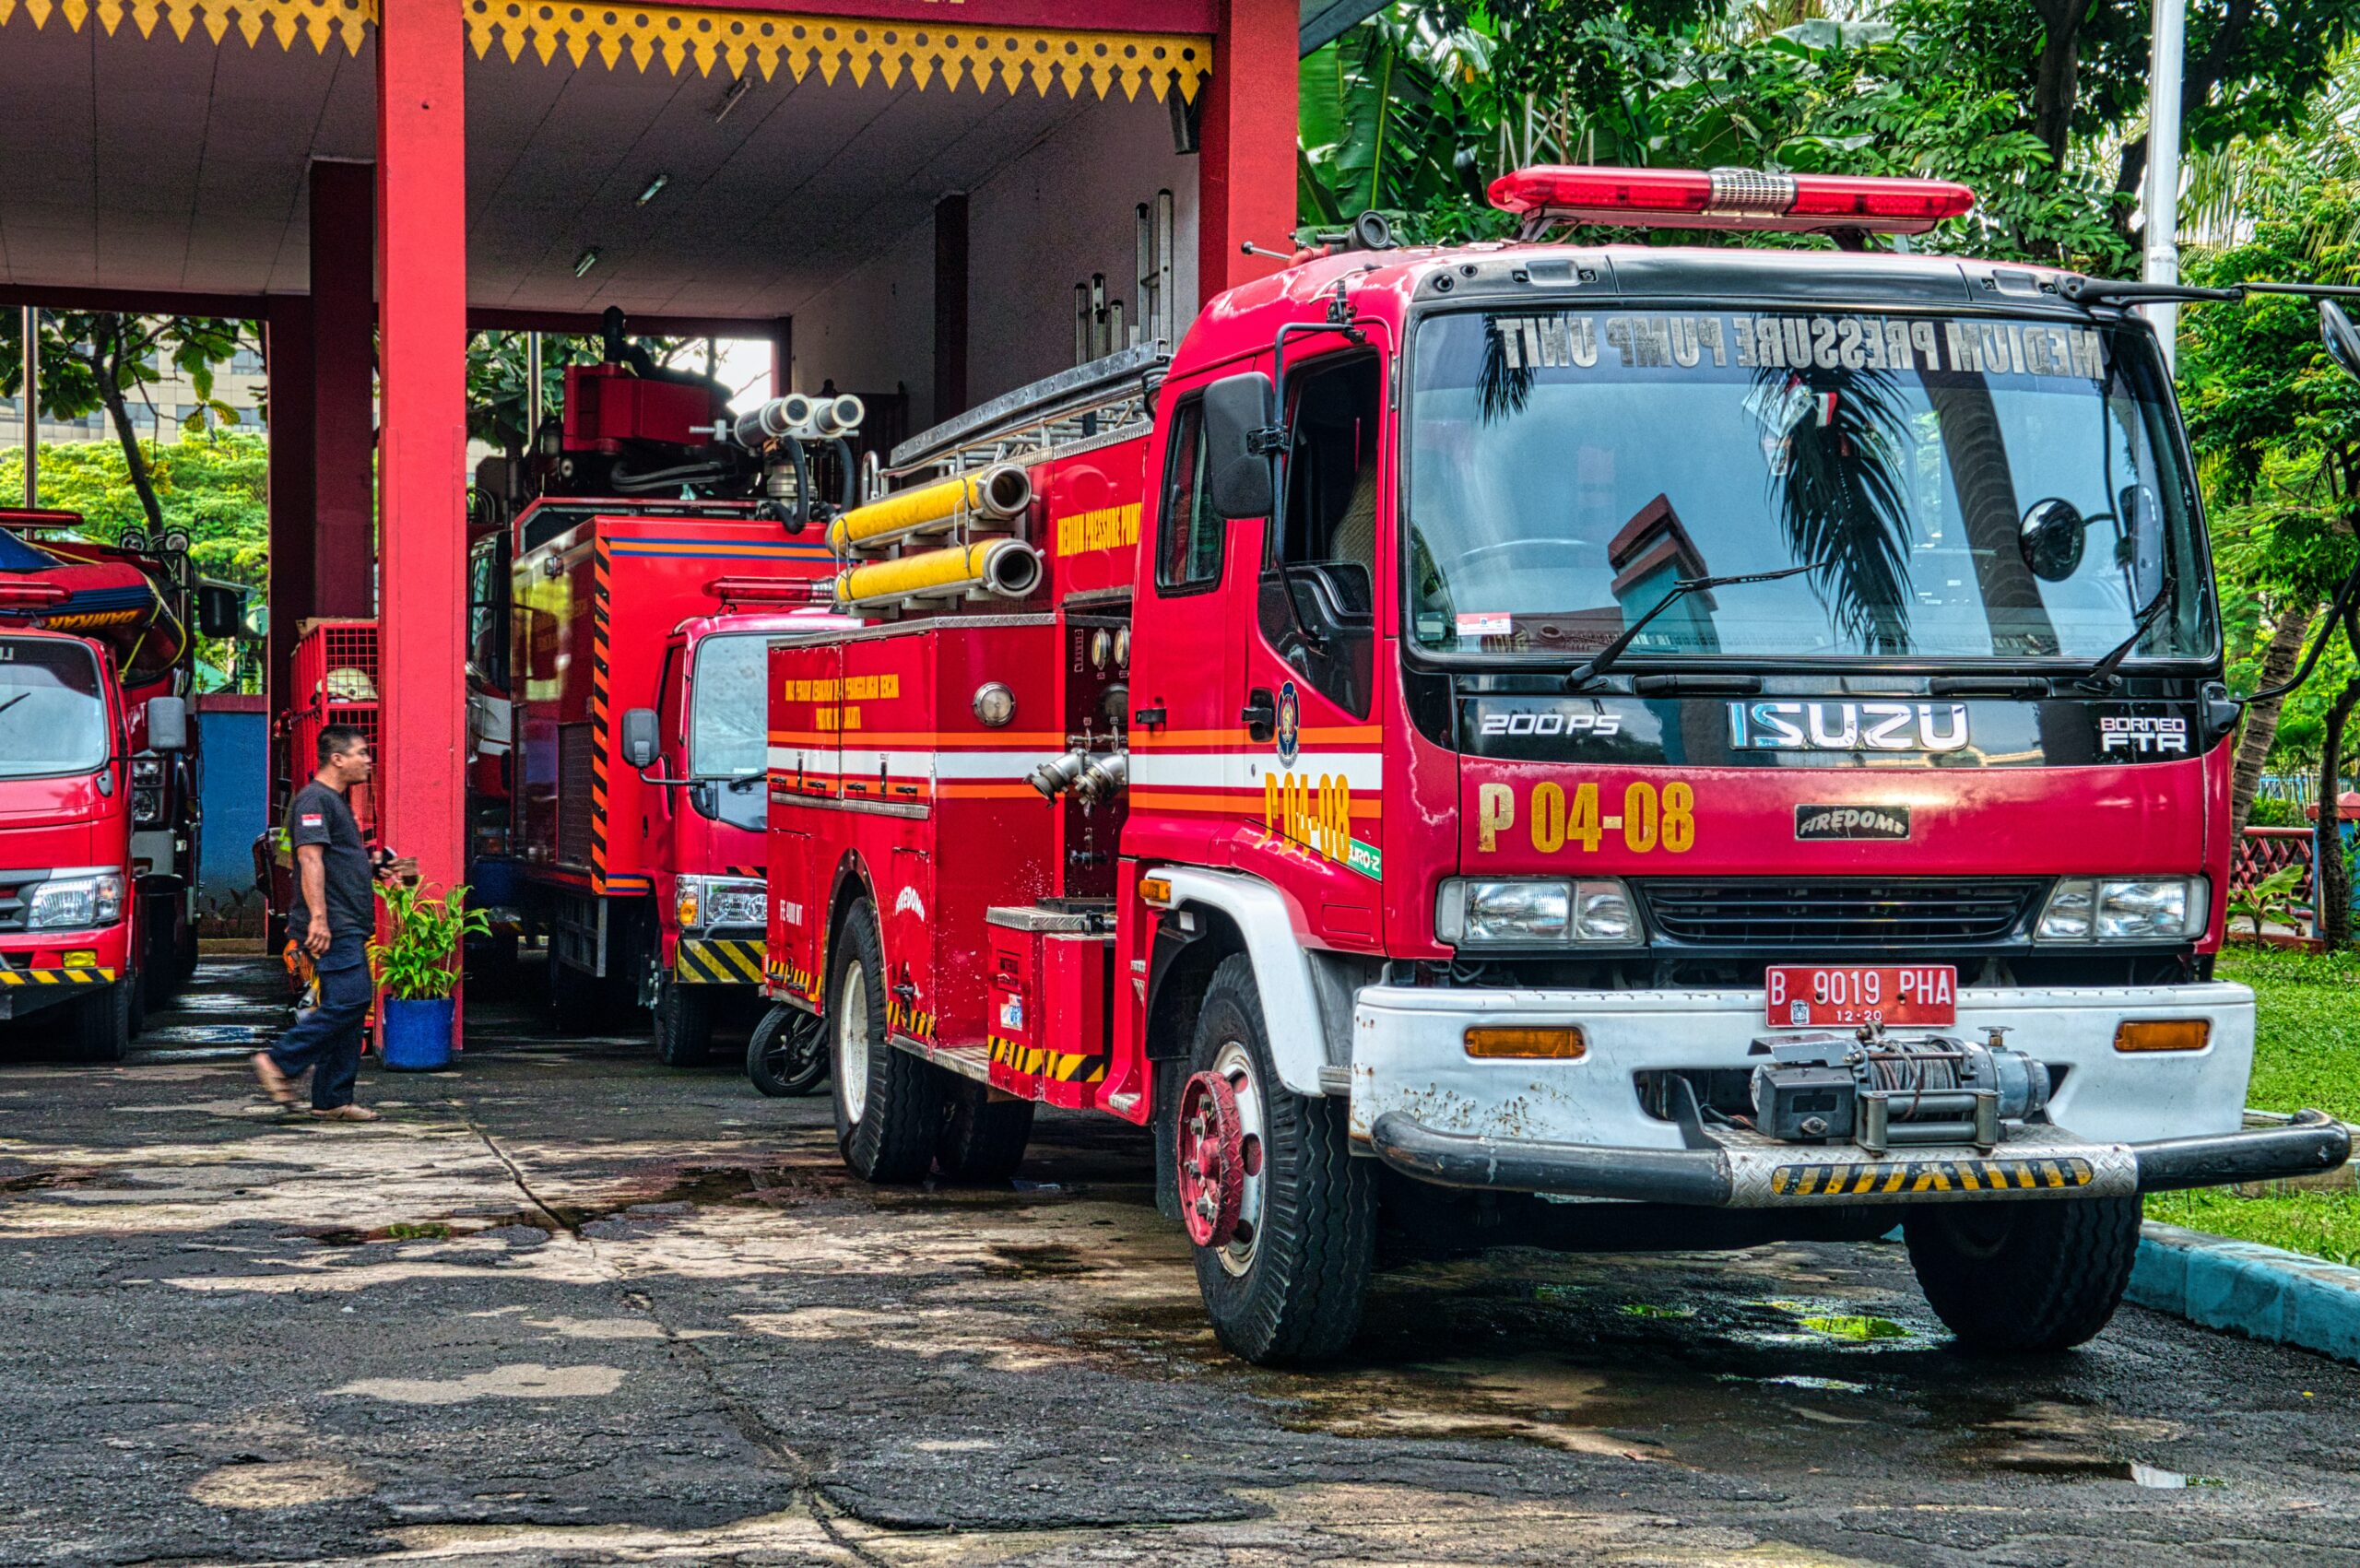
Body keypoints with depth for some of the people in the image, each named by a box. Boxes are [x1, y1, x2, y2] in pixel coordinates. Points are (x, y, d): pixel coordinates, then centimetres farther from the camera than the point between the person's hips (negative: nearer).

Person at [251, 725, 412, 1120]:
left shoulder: (336, 802, 23)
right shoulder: (314, 799, -10)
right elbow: (310, 858, -20)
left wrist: (380, 867, 22)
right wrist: (318, 918, -28)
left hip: (347, 928, 11)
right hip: (331, 928, -11)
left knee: (347, 1008, 7)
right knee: (348, 1001, -17)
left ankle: (333, 1101, 9)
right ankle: (280, 1063, -11)